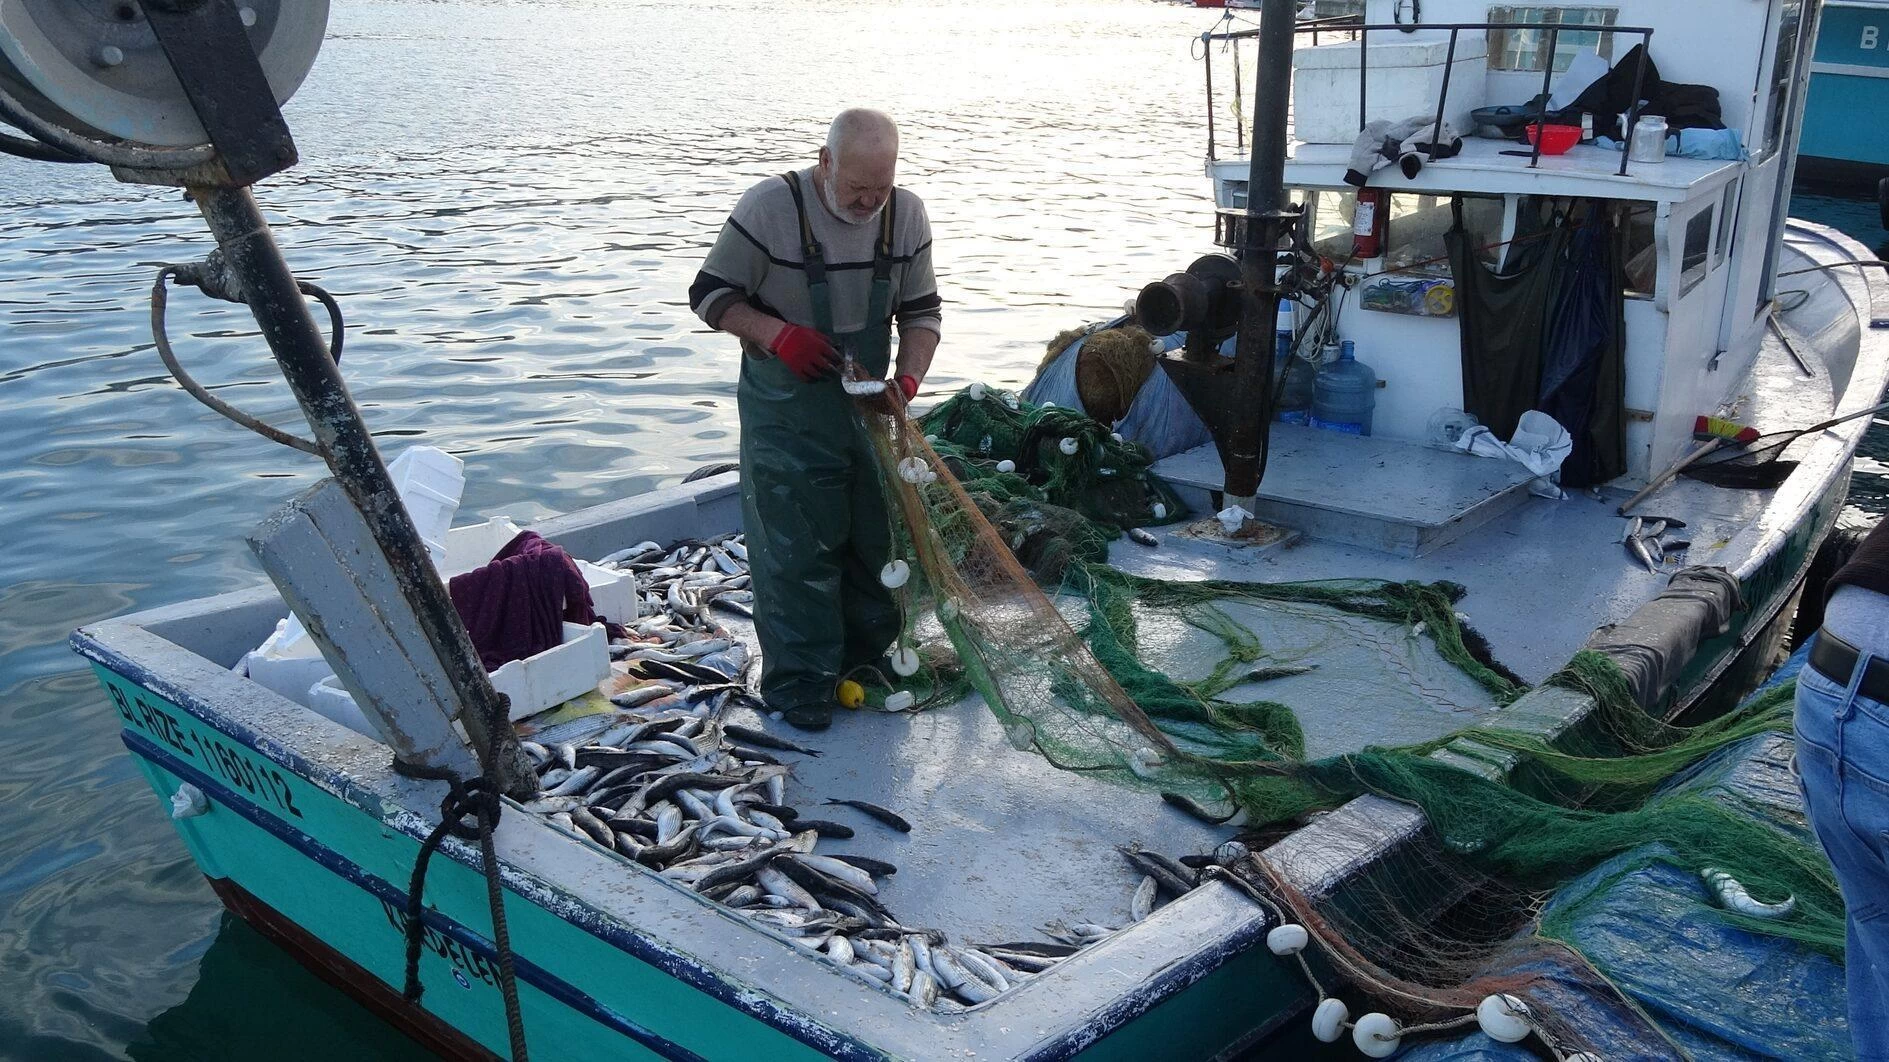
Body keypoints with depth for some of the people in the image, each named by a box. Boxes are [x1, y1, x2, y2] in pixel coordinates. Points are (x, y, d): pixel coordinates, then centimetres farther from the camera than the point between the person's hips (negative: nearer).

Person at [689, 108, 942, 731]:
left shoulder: (906, 215, -3)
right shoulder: (770, 207, -17)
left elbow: (921, 312, 4)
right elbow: (709, 294, -9)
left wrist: (907, 381, -14)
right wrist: (778, 334, -24)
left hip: (869, 402, 5)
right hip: (787, 408, -4)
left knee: (876, 533, 12)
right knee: (798, 544, -3)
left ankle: (865, 657, 30)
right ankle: (798, 680, 10)